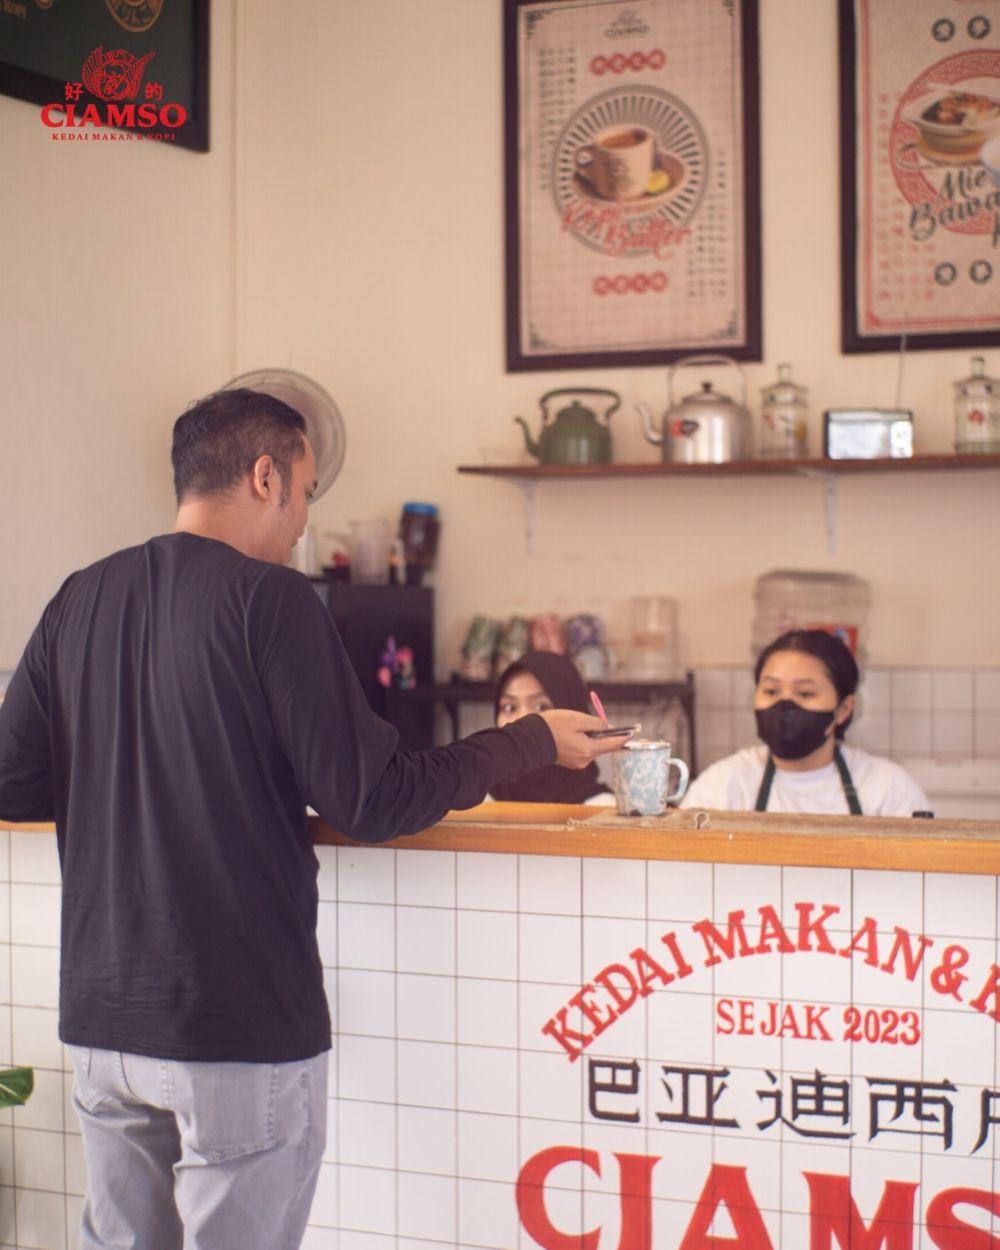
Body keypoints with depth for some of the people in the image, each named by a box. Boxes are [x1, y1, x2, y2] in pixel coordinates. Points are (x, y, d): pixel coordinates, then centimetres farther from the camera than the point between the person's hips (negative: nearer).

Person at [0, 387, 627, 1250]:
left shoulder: (78, 602, 5)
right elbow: (373, 802, -13)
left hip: (99, 1020, 6)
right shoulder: (269, 598, -11)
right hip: (243, 1022, -6)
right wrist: (533, 743, -1)